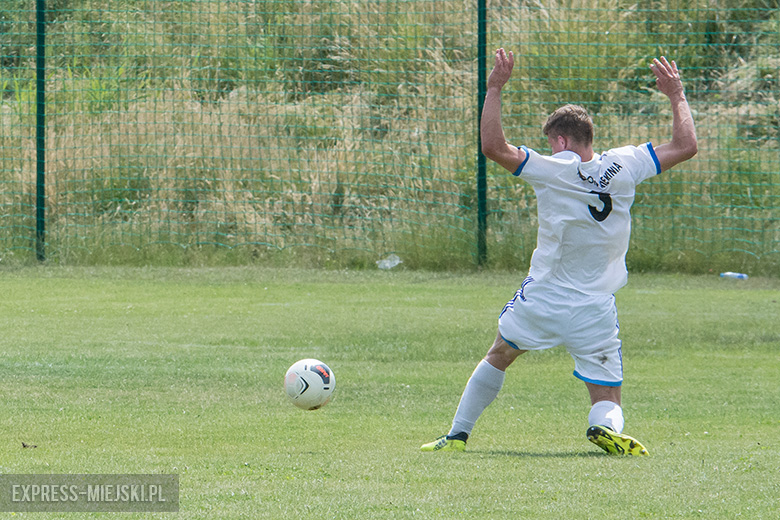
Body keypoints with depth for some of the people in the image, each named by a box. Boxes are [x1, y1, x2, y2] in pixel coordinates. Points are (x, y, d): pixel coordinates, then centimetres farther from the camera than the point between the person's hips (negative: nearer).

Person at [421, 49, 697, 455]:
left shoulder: (552, 170, -13)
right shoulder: (622, 167, -6)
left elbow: (493, 147, -18)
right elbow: (686, 146, 2)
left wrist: (495, 88, -14)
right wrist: (676, 95, 14)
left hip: (541, 299, -1)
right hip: (595, 311, 1)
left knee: (498, 357, 26)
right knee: (607, 402, 6)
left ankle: (457, 435, 30)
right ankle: (606, 427, -30)